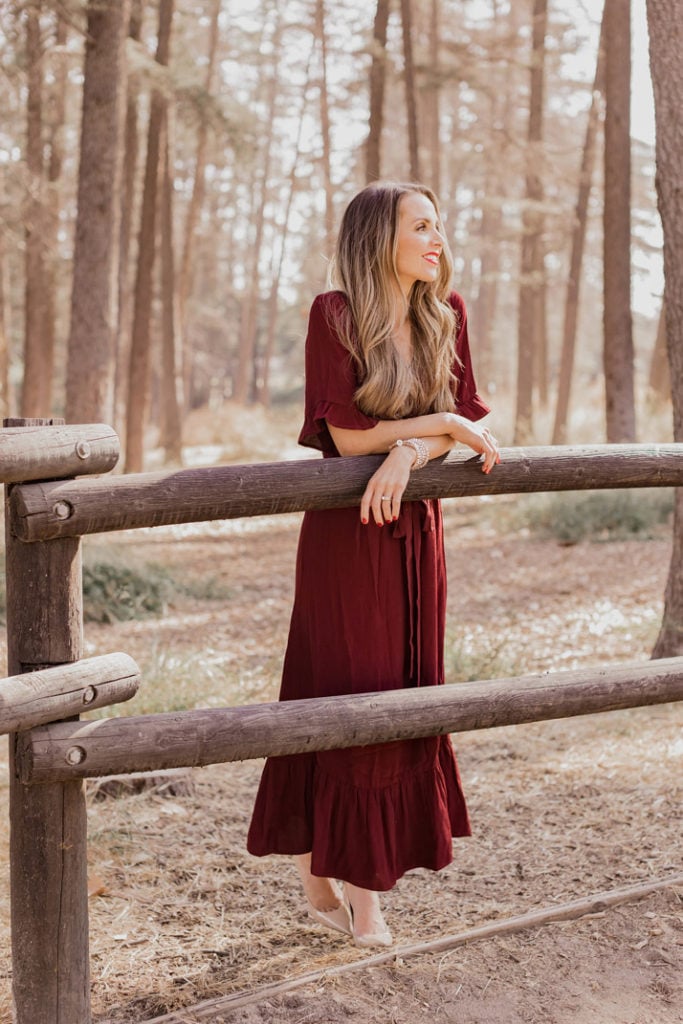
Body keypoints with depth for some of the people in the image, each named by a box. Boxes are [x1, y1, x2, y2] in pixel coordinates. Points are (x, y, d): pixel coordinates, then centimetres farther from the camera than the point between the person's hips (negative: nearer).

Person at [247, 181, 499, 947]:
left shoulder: (445, 314, 4)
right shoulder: (334, 314, -12)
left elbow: (462, 424, -1)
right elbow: (348, 435, -16)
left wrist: (408, 452, -20)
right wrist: (440, 424, -11)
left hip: (414, 528, 5)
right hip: (345, 536, -5)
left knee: (403, 698, 7)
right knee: (340, 697, -1)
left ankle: (363, 885, 17)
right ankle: (320, 881, 11)